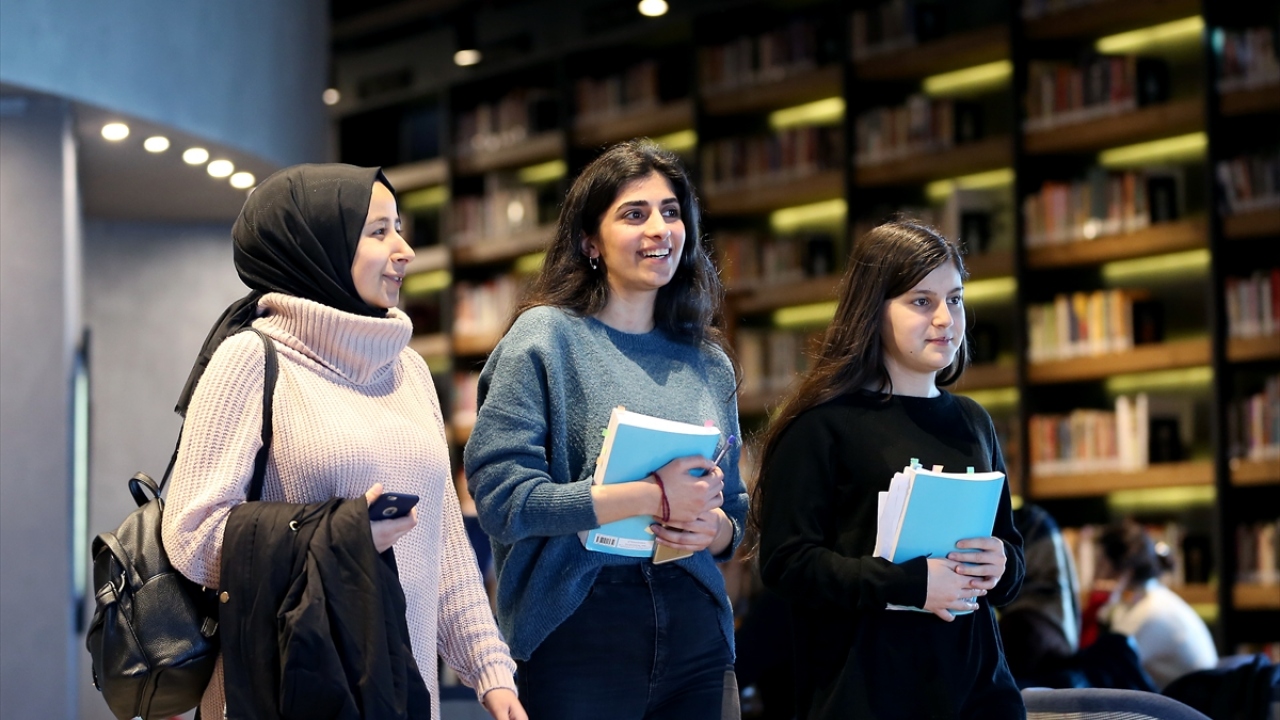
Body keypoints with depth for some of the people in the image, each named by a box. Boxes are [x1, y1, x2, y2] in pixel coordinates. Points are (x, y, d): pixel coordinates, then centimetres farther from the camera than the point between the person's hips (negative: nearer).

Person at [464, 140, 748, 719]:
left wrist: (714, 529, -6)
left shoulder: (707, 362, 12)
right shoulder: (546, 336, -3)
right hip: (582, 626, -5)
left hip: (695, 632, 5)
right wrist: (655, 497, -20)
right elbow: (500, 495, -14)